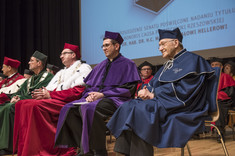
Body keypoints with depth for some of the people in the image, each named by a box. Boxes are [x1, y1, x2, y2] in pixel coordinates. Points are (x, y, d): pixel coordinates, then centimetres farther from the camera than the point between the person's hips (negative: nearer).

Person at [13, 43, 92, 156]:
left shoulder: (83, 68, 4)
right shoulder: (61, 72, 30)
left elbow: (78, 92, -12)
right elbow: (50, 89, 22)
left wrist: (51, 94, -12)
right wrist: (43, 93, -4)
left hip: (67, 103, -8)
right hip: (54, 101, 8)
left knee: (34, 106, -30)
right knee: (21, 104, -12)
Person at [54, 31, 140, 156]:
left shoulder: (127, 64, 2)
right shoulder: (100, 66, 22)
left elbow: (128, 89, -8)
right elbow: (89, 85, 21)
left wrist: (103, 94, -15)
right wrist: (90, 94, -6)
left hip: (115, 99, -7)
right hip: (96, 98, 7)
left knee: (89, 108, -35)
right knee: (69, 108, -15)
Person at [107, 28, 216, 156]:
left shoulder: (191, 60, -4)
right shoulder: (169, 64, 24)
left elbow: (183, 89, -17)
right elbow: (153, 84, 22)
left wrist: (154, 94, -13)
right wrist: (146, 91, -4)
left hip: (181, 109, -9)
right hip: (161, 101, 9)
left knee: (140, 109, -29)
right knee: (128, 106, -11)